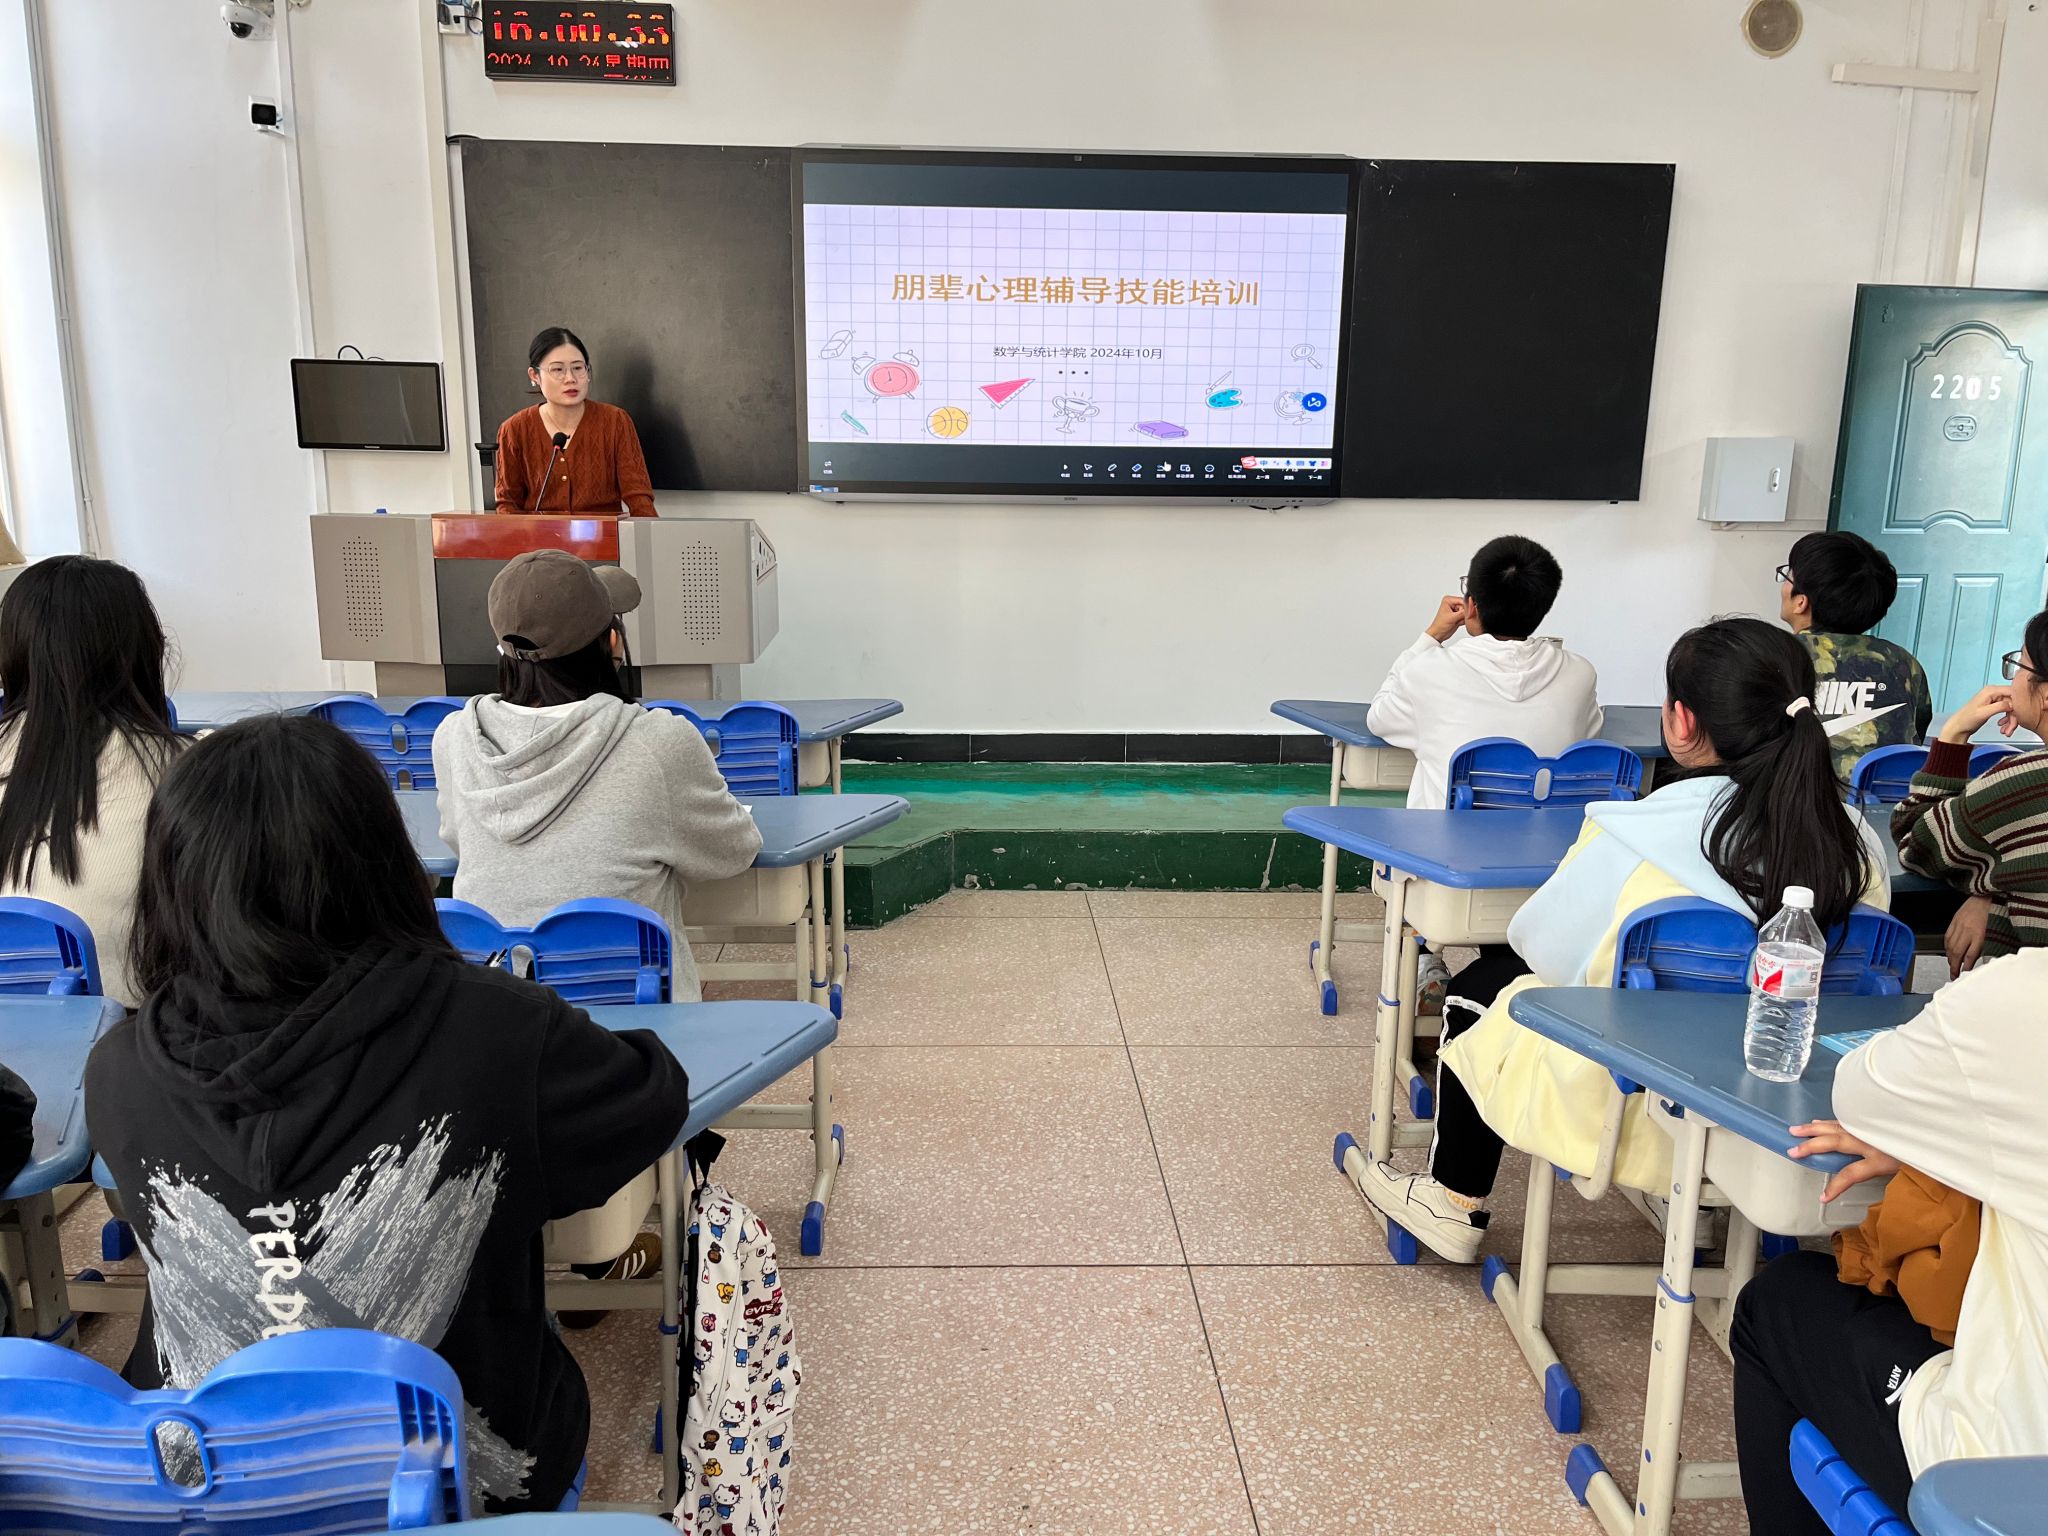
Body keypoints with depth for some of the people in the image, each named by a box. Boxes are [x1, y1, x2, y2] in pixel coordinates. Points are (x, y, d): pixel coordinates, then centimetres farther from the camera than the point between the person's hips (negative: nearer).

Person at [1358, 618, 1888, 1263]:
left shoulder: (1634, 835, -25)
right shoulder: (1858, 840, -11)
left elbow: (1537, 942, -10)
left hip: (1637, 1118, -5)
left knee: (1481, 985, 21)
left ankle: (1454, 1206, 37)